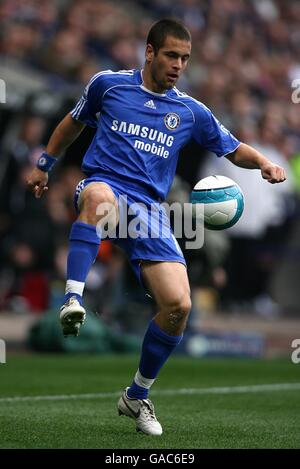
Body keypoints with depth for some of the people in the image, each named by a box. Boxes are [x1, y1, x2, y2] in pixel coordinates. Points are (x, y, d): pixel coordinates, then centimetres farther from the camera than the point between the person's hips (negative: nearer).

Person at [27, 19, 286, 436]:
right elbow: (74, 122, 25)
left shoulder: (190, 112, 13)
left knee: (178, 304, -13)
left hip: (148, 211, 3)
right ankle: (73, 298, -51)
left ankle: (137, 396, 8)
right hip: (104, 184, -3)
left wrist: (264, 163, 0)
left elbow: (234, 150, 21)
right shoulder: (109, 84, 8)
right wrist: (44, 166, 29)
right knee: (99, 196, -44)